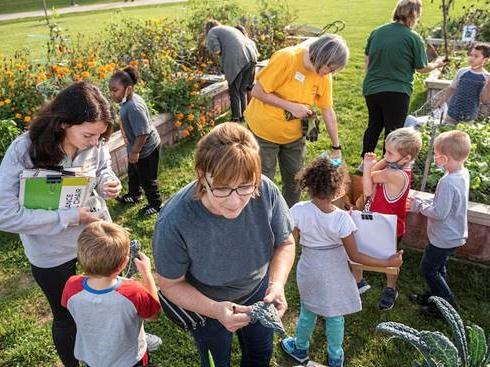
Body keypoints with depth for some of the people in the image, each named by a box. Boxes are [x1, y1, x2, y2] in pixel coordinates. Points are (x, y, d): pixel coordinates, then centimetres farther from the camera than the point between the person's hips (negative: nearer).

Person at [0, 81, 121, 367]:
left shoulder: (95, 144, -19)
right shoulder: (24, 151, -29)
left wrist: (109, 182, -21)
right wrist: (68, 217, -30)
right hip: (52, 254, -3)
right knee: (67, 318, 19)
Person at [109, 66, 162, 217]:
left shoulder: (134, 108, -34)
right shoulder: (127, 101, -3)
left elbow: (143, 133, -32)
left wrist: (135, 151, -21)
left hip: (146, 148, -10)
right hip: (135, 146, 10)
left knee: (147, 179, 9)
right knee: (133, 173, 28)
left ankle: (155, 204, 28)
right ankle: (133, 195, 51)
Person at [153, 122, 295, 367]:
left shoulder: (266, 191, -33)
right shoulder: (174, 222, -39)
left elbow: (285, 243, -14)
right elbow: (171, 284, -22)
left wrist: (277, 284, -31)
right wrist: (215, 310, -36)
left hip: (257, 292, 3)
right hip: (205, 304, -2)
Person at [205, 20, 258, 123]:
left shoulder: (212, 32, 12)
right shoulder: (230, 28, 33)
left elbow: (216, 50, -6)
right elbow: (251, 43, 28)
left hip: (237, 61, -7)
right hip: (251, 56, 7)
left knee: (234, 92, 5)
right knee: (243, 90, 19)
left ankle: (236, 119, 6)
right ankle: (243, 116, 26)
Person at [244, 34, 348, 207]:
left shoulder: (324, 76, -8)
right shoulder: (286, 58, -24)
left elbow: (328, 111, -1)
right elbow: (257, 92, -21)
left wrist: (336, 147, 2)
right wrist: (291, 106, -24)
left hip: (294, 135, 5)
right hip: (264, 131, -5)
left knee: (294, 181, 14)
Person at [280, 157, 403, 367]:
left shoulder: (299, 211, -23)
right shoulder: (341, 218, -25)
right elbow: (354, 256, -18)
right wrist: (388, 263, -12)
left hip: (309, 271, 1)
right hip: (334, 274, -1)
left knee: (307, 312, 24)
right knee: (335, 316, 20)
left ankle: (300, 349, 46)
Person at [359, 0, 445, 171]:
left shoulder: (377, 32, 3)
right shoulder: (414, 38, -10)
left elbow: (367, 60, 12)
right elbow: (422, 68, -1)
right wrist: (436, 64, 19)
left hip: (371, 89, 5)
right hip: (397, 92, -5)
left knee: (374, 125, 21)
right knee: (393, 131, 8)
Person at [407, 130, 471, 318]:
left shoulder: (447, 183, -32)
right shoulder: (463, 173, -3)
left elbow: (439, 213, -28)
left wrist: (419, 206, -15)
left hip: (443, 238, -9)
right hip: (455, 235, 9)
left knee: (428, 269, 8)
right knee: (439, 267, 24)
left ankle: (447, 304, 19)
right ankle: (435, 296, 41)